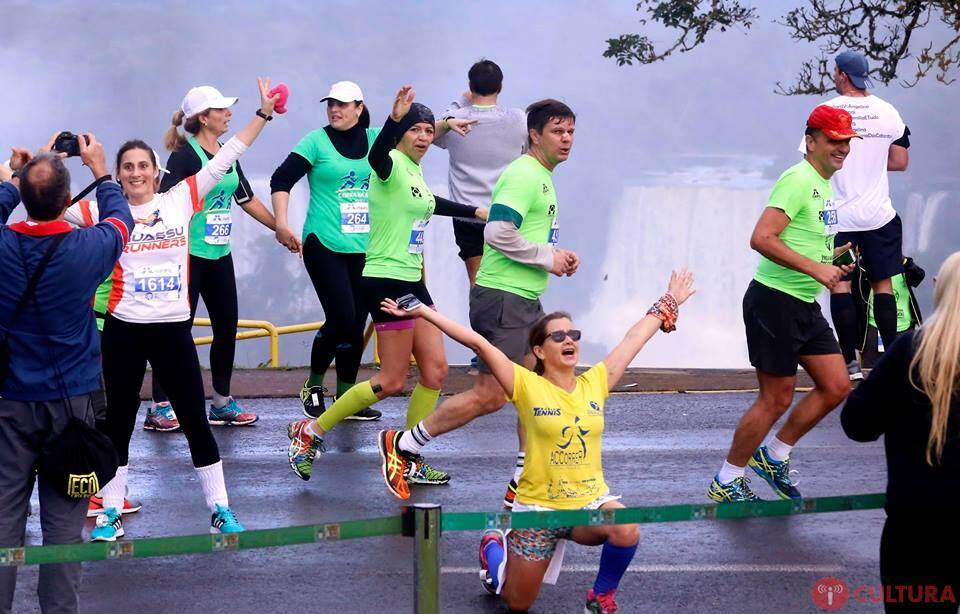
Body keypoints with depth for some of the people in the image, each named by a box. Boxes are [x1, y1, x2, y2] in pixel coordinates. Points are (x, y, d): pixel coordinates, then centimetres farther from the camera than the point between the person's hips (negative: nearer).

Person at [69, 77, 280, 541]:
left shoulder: (181, 200, 1)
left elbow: (226, 158, 3)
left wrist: (263, 113, 1)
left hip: (173, 328, 1)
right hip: (124, 329, -1)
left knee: (194, 420, 6)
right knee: (118, 422, 9)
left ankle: (220, 508, 15)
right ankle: (111, 512, 20)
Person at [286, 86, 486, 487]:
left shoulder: (416, 170, 14)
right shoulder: (392, 165, -14)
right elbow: (377, 156, -40)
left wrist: (474, 211, 46)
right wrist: (395, 118, -58)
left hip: (412, 282, 9)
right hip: (386, 281, -9)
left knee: (435, 370, 6)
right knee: (392, 382, -6)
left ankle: (411, 462, 15)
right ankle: (310, 432, 4)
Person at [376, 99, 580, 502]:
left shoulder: (543, 178, 18)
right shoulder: (524, 175, -15)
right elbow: (498, 232, -26)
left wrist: (558, 257, 10)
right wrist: (547, 256, -16)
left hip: (526, 302, 10)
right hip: (502, 298, -10)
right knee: (490, 397, -8)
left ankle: (523, 485, 13)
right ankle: (401, 446, 5)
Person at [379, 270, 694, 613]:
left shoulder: (595, 383, 1)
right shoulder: (527, 386, -9)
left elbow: (636, 338, 9)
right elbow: (478, 343, -14)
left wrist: (669, 303, 16)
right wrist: (423, 313, -17)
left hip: (590, 503, 2)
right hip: (538, 506, -2)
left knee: (626, 532, -31)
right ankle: (494, 548, 42)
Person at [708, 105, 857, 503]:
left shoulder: (824, 186, 15)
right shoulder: (798, 180, -16)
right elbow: (762, 238, -26)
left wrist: (830, 260, 10)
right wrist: (815, 267, -27)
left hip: (805, 305, 10)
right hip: (774, 301, -10)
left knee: (836, 386, 8)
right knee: (777, 399, -3)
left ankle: (774, 456, 23)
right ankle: (725, 483, 11)